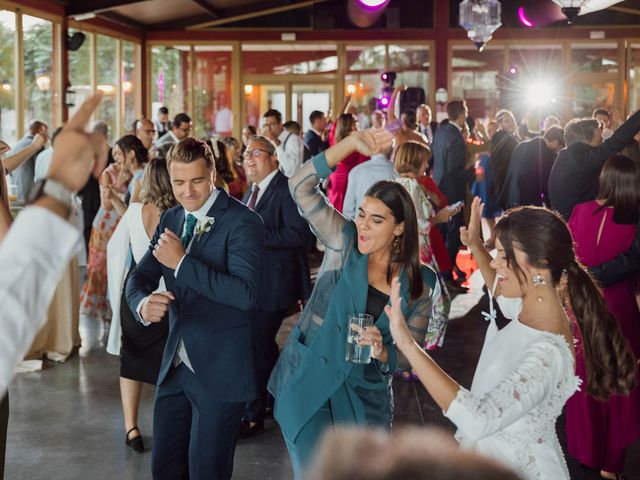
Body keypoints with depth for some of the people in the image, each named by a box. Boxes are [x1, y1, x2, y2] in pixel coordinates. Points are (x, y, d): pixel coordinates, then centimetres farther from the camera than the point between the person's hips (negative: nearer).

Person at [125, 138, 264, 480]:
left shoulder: (242, 222, -14)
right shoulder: (171, 219, 8)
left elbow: (245, 294, -25)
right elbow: (140, 277, 8)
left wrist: (182, 262, -26)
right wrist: (143, 303, -16)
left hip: (219, 371, -6)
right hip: (175, 366, 7)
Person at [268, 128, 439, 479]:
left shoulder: (419, 284, -4)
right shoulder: (344, 244, -6)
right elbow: (301, 186, -15)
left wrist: (382, 352, -22)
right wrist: (353, 142, -20)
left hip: (365, 398, 2)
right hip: (307, 384, -1)